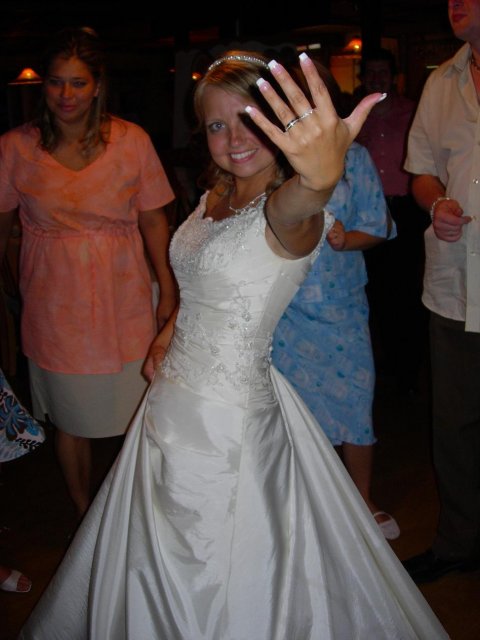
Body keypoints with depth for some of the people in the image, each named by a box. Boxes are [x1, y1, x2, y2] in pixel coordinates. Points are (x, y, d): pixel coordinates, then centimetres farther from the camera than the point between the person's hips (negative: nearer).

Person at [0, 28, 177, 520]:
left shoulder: (132, 141, -4)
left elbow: (153, 221, 1)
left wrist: (169, 291, -1)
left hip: (124, 300, 0)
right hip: (54, 303, 1)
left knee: (136, 416, 7)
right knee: (69, 419, 13)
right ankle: (85, 516, 36)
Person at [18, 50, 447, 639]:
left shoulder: (287, 209, -21)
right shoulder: (215, 194, 4)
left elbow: (297, 207, -48)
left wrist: (320, 179, -69)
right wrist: (169, 334, 10)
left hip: (230, 416, -8)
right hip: (173, 403, 8)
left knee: (223, 582, 10)